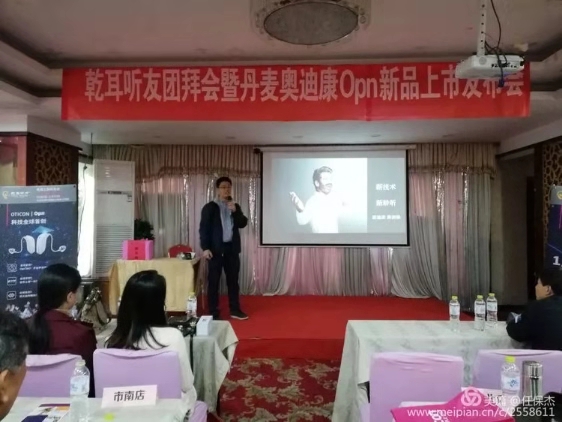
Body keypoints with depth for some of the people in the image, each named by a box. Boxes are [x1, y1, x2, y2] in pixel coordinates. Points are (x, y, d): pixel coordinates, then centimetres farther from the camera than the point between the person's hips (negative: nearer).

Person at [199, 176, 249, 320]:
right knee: (214, 281, 1)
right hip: (216, 249, -4)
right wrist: (205, 248, -14)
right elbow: (203, 228, -6)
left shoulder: (235, 206, 14)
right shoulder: (210, 207, -1)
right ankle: (213, 313, 8)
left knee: (233, 280, 10)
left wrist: (235, 211, -11)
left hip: (232, 248, 4)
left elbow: (243, 223, 4)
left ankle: (235, 310, 20)